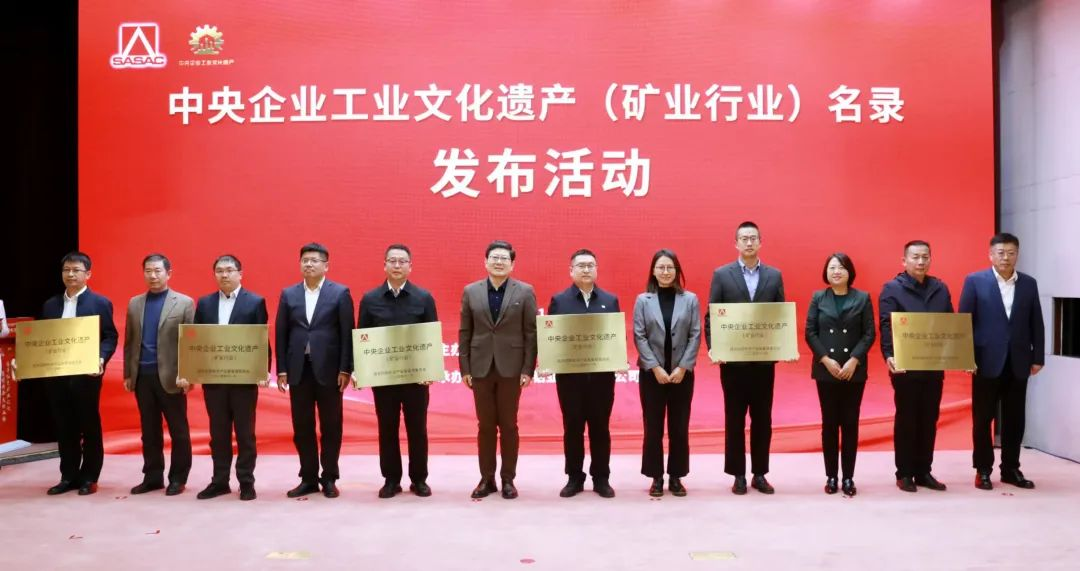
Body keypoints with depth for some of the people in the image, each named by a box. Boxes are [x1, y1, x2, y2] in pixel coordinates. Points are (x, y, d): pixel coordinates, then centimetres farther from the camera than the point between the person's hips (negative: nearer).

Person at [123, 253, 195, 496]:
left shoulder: (184, 303, -2)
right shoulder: (134, 303, 11)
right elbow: (129, 341, 13)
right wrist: (127, 374, 9)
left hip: (170, 377, -4)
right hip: (142, 376, 4)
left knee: (178, 430, 3)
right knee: (149, 431, 11)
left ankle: (177, 478, 13)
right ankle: (152, 476, 21)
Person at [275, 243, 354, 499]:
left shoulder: (340, 293, 0)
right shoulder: (288, 294, 9)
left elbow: (347, 333, -4)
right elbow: (280, 333, 7)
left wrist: (345, 369, -9)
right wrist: (281, 369, 1)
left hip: (328, 369, -3)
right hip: (298, 369, 3)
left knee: (331, 426, 5)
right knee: (302, 427, 7)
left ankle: (329, 479, 15)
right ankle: (308, 479, 17)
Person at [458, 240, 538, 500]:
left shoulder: (525, 291, 0)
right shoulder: (470, 291, 5)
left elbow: (531, 332, -2)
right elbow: (465, 332, 5)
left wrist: (528, 369, -8)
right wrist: (464, 368, 0)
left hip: (511, 368, -1)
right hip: (481, 368, 2)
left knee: (509, 426, 6)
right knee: (485, 426, 8)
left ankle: (508, 479, 16)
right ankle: (487, 478, 18)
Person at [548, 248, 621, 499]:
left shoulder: (610, 300, 8)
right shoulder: (559, 300, 4)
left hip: (602, 374, 1)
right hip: (569, 374, -1)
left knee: (600, 427, 7)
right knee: (572, 427, 6)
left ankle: (601, 478, 17)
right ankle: (574, 478, 16)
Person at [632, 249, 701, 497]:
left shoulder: (690, 299, 3)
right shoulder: (643, 300, 1)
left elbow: (695, 336, -1)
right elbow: (639, 337, -4)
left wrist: (682, 367, -10)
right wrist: (655, 367, -12)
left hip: (682, 373, 1)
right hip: (651, 373, -1)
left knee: (679, 428, 6)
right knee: (653, 428, 4)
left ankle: (676, 477, 17)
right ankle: (657, 478, 14)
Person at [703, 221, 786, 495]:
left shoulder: (774, 275, 7)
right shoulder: (721, 274, 2)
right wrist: (713, 349, -12)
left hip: (764, 359, 2)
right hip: (733, 359, -2)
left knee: (762, 419, 8)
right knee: (734, 419, 5)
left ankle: (759, 474, 18)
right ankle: (738, 475, 14)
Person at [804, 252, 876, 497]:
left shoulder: (863, 298, 3)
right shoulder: (818, 298, 5)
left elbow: (869, 334, -1)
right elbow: (810, 332, 1)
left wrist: (853, 360, -13)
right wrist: (826, 360, -11)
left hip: (854, 371, 0)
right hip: (826, 370, 1)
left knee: (850, 423, 3)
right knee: (829, 423, 4)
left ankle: (848, 477, 10)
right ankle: (831, 476, 11)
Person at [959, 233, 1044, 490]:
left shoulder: (1029, 283, 8)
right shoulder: (974, 281, -2)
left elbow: (1036, 323, 9)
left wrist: (1038, 357, 4)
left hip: (1018, 362, 3)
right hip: (987, 361, -3)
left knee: (1014, 419, 9)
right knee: (983, 419, 3)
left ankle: (1011, 469, 20)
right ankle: (983, 470, 13)